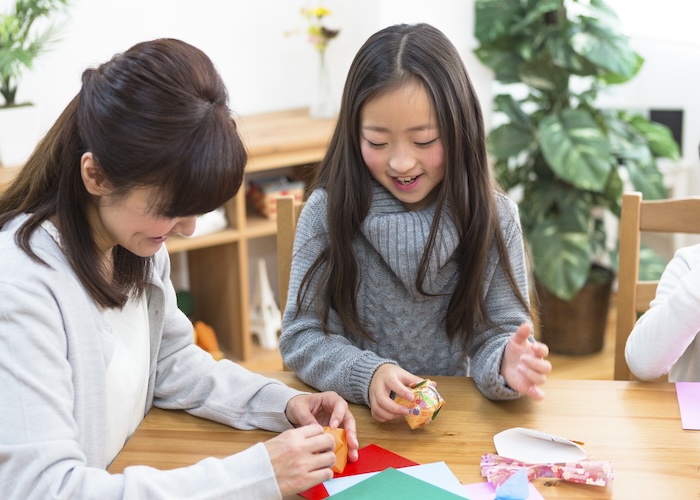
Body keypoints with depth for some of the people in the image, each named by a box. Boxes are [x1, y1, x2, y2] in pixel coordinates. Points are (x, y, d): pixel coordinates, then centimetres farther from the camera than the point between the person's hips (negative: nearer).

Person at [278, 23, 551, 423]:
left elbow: (497, 335, -2)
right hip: (354, 422, -1)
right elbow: (301, 335, -4)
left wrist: (507, 364, -25)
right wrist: (367, 375, -21)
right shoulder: (327, 211, -6)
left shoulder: (495, 220, -4)